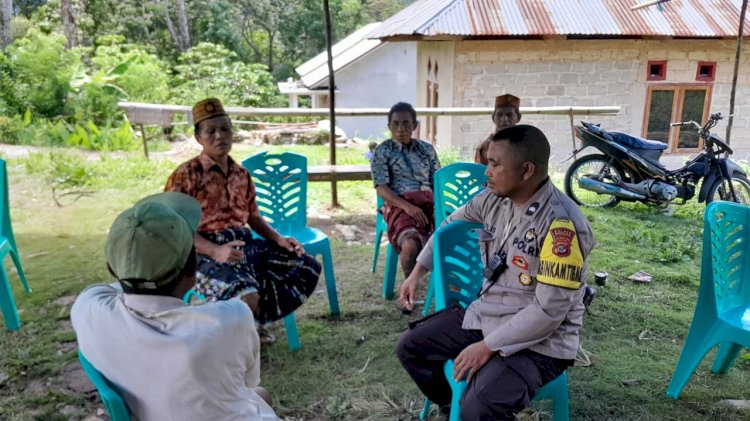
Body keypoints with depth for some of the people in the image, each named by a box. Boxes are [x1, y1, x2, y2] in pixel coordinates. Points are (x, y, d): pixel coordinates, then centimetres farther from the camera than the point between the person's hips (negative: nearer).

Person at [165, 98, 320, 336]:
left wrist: (279, 239, 2)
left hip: (246, 244, 7)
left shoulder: (241, 174, 14)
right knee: (247, 296, -36)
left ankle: (253, 320, 11)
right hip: (206, 252, -7)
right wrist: (215, 251, -26)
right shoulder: (186, 175, -6)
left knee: (308, 267, -2)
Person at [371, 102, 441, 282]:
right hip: (399, 204, -3)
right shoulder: (382, 151, 9)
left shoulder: (427, 149, 20)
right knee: (411, 244, -36)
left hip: (428, 201, 3)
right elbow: (381, 188, -1)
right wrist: (407, 206, -18)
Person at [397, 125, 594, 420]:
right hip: (485, 315, 8)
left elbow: (549, 311, -25)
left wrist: (488, 347, -20)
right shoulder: (495, 199, -3)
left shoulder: (561, 223, -25)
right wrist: (417, 272, 16)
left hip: (539, 341, -7)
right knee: (410, 348, 7)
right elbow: (452, 224, 17)